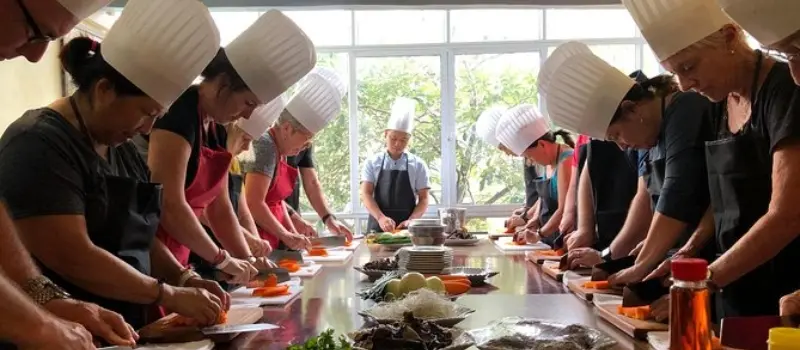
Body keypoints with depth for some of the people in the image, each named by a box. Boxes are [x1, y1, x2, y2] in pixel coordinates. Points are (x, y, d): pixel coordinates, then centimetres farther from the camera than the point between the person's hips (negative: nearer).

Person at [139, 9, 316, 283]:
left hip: (172, 259, 9)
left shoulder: (217, 129, 9)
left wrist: (247, 259, 3)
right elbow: (169, 206, -24)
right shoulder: (178, 113, -18)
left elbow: (218, 207, 13)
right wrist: (222, 259, -15)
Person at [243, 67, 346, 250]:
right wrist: (287, 236, -13)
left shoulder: (280, 151, 12)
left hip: (267, 242, 9)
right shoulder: (265, 146, -15)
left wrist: (294, 234, 8)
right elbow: (254, 204, -21)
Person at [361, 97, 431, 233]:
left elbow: (423, 199, 2)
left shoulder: (418, 164, 1)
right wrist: (380, 217, -22)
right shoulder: (372, 162, 3)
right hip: (378, 227, 0)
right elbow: (366, 194, -5)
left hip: (407, 229, 0)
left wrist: (410, 221, -16)